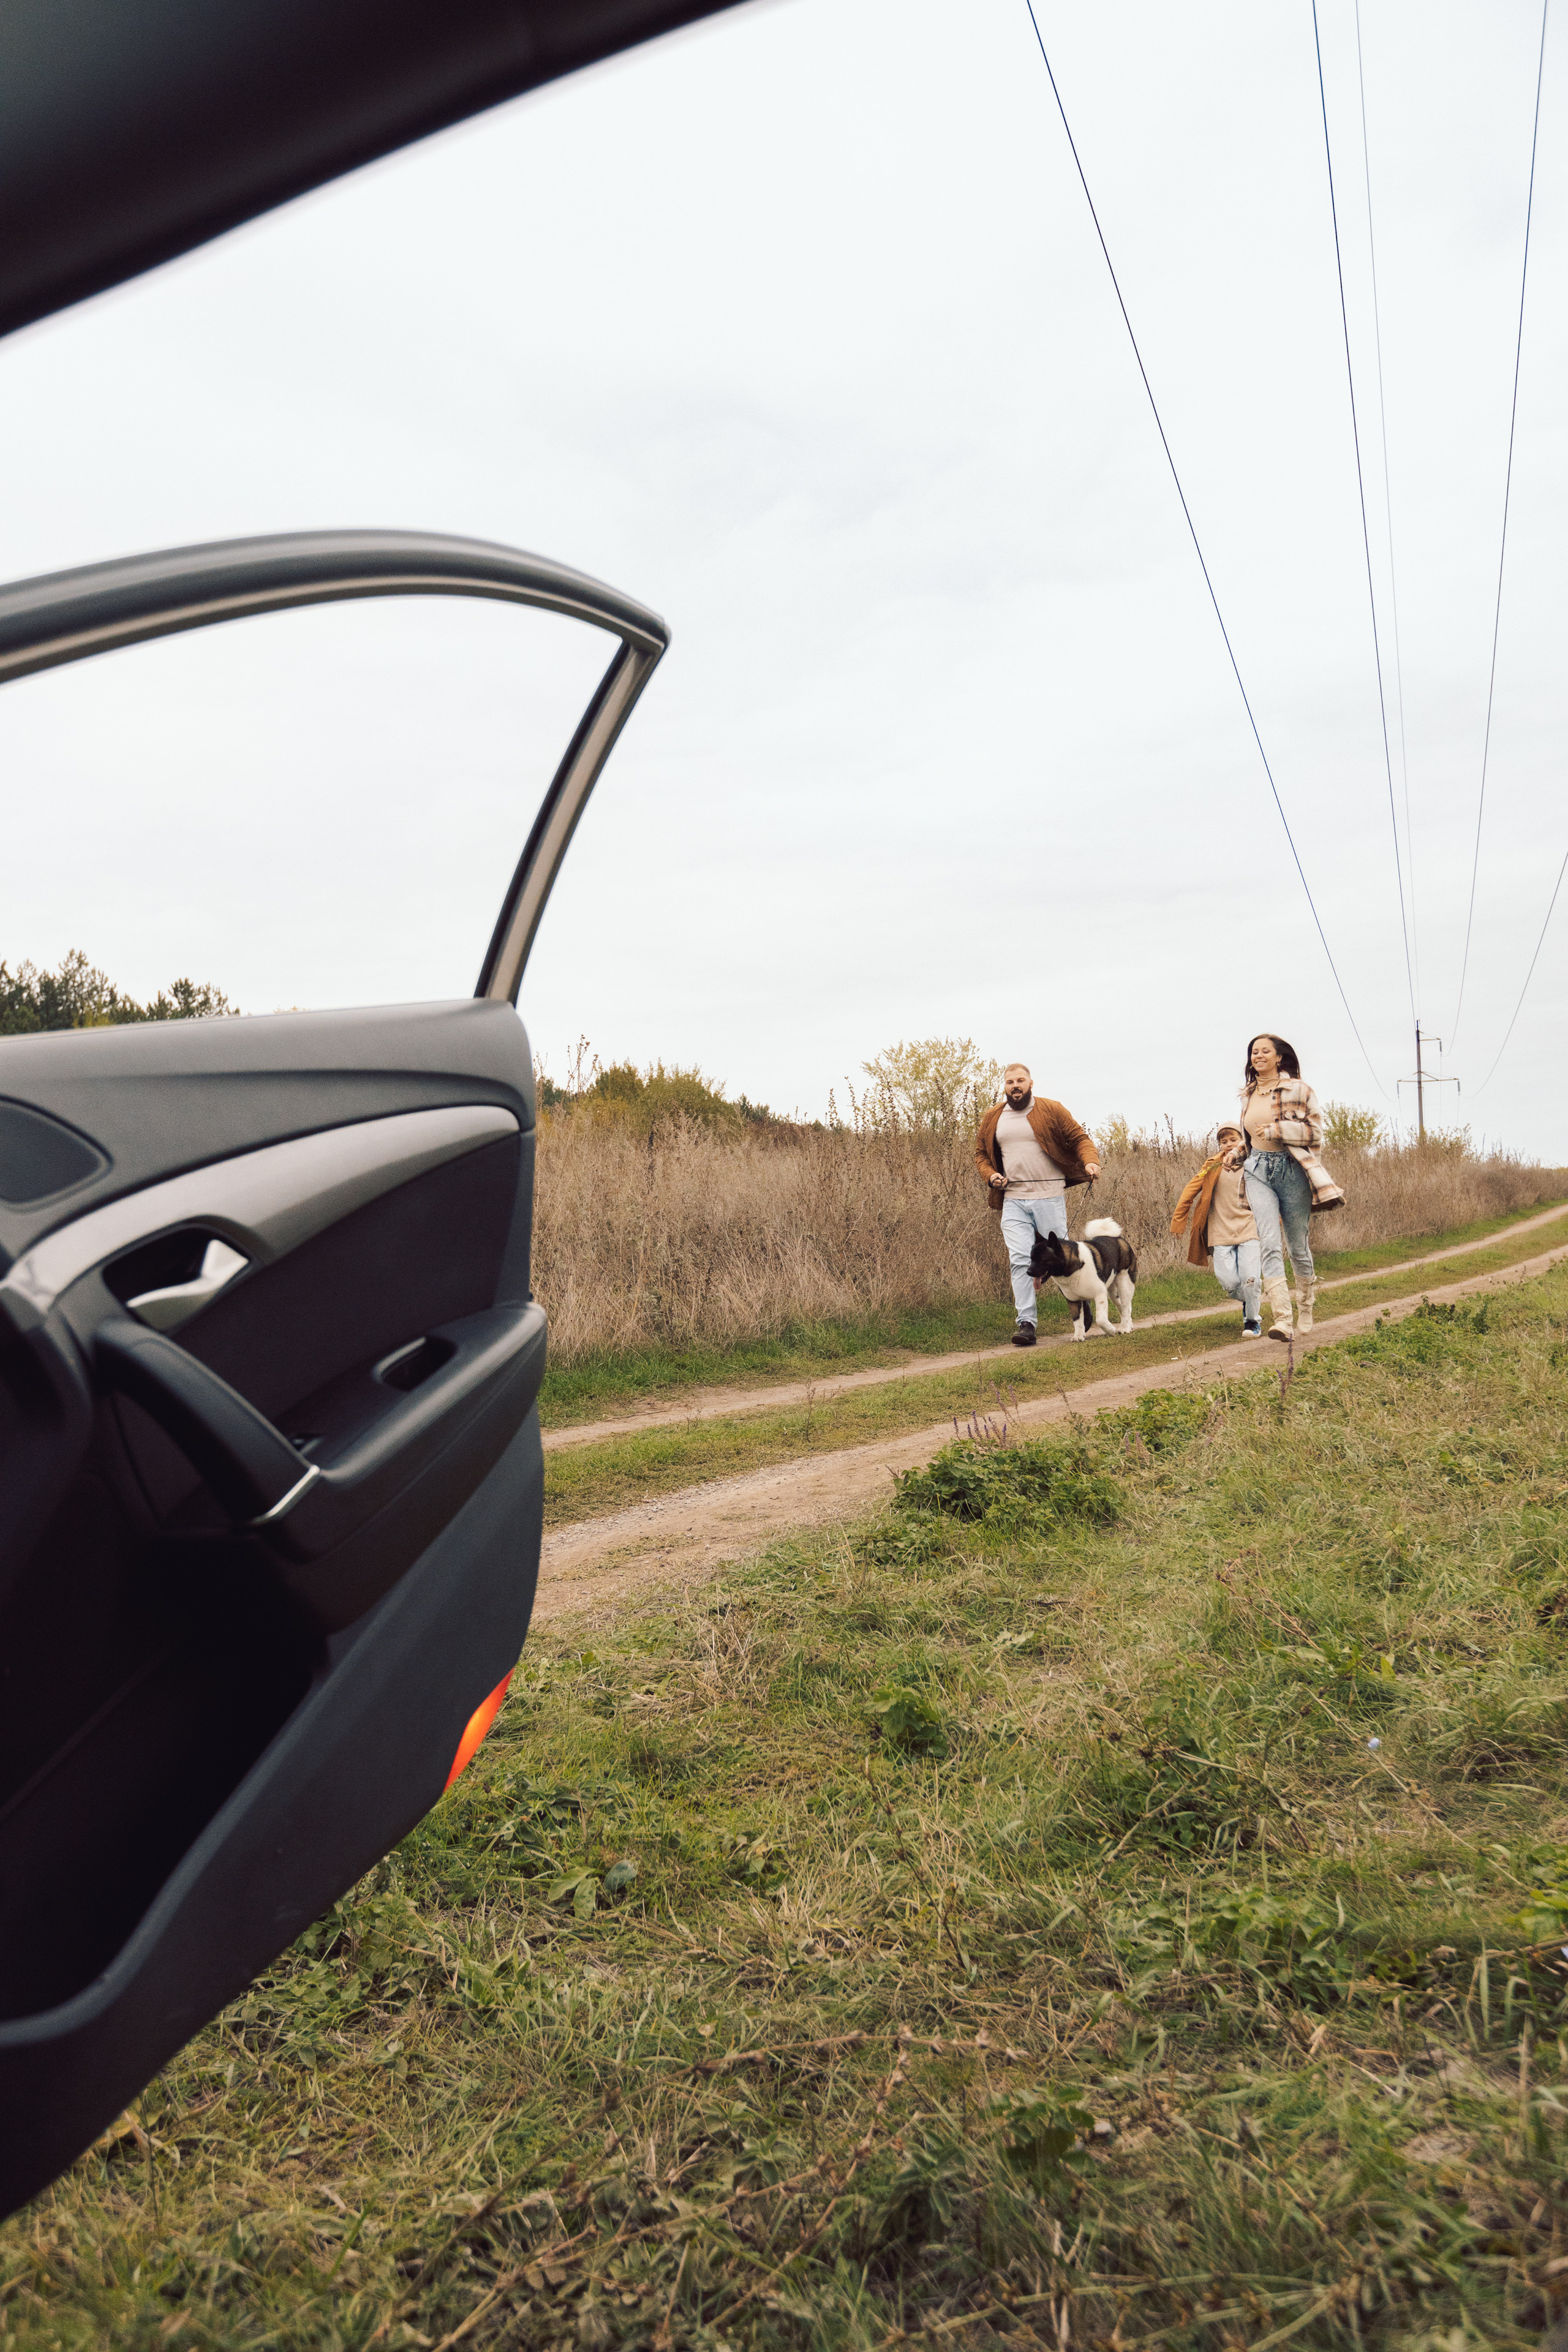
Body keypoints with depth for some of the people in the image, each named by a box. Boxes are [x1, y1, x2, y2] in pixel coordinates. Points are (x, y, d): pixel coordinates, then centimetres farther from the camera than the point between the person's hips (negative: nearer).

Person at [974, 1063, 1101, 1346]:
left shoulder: (1051, 1110, 1)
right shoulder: (993, 1118, 11)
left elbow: (1079, 1138, 3)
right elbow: (981, 1153, 21)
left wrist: (1090, 1161, -16)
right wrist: (990, 1175, 1)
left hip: (1049, 1197, -2)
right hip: (1013, 1200, 2)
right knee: (1020, 1260, -8)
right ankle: (1026, 1323, -8)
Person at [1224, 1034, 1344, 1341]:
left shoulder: (1298, 1089, -2)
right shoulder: (1247, 1095, 14)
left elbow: (1315, 1130, -7)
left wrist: (1276, 1130, -16)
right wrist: (1236, 1154, 8)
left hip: (1292, 1169, -3)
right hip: (1258, 1172, 3)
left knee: (1297, 1245, 7)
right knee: (1269, 1244, -14)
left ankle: (1305, 1307, 32)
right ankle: (1282, 1319, -22)